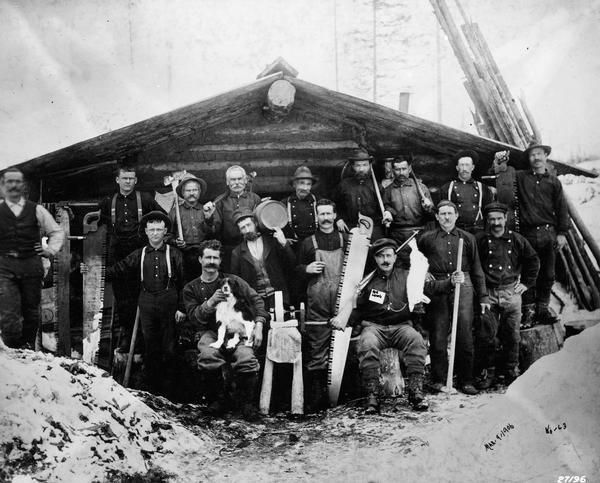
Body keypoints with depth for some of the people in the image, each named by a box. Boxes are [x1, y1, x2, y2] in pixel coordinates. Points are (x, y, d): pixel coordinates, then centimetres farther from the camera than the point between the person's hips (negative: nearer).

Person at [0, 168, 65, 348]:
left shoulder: (36, 210, 10)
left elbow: (57, 231, 19)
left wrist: (51, 249, 5)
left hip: (32, 266, 2)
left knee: (31, 311, 9)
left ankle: (28, 350, 22)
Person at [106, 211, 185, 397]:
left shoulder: (174, 254, 3)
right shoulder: (139, 255, 9)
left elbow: (182, 283, 1)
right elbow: (118, 270, 8)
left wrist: (181, 307, -3)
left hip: (168, 305, -2)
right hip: (147, 305, 2)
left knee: (168, 348, 2)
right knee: (149, 348, 7)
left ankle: (167, 391, 12)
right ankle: (151, 390, 17)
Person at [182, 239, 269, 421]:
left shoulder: (232, 281, 10)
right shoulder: (191, 288, 12)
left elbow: (256, 300, 3)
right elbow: (194, 316, 1)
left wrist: (259, 326, -10)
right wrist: (211, 302, -15)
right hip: (210, 332, 0)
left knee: (246, 359, -32)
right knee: (208, 355, -36)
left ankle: (248, 402, -6)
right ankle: (216, 399, -10)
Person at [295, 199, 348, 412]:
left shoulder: (346, 240, 13)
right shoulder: (308, 243, 12)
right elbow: (296, 269, 16)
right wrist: (306, 269, -4)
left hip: (342, 301, 1)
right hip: (317, 304, -1)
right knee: (317, 351, -4)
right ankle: (315, 398, 0)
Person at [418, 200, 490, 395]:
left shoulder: (467, 238, 13)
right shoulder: (427, 238, 9)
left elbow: (477, 269, 15)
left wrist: (483, 297, 11)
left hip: (463, 286, 1)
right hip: (437, 289, -1)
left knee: (465, 334, 0)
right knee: (438, 336, -1)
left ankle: (466, 381, 8)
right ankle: (438, 380, 8)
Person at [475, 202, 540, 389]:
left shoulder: (516, 240, 6)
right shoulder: (480, 240, -1)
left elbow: (533, 260, 18)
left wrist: (526, 283, 12)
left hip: (511, 292, 2)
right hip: (487, 294, -2)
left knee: (511, 334, 7)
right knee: (485, 334, -4)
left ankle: (513, 369, 21)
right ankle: (488, 371, 8)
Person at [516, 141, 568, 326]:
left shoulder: (553, 181, 12)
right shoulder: (520, 177, 9)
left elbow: (561, 209, 10)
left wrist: (562, 233, 3)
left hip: (548, 233, 1)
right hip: (527, 233, -1)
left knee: (547, 274, 5)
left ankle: (543, 308, 16)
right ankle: (528, 311, 7)